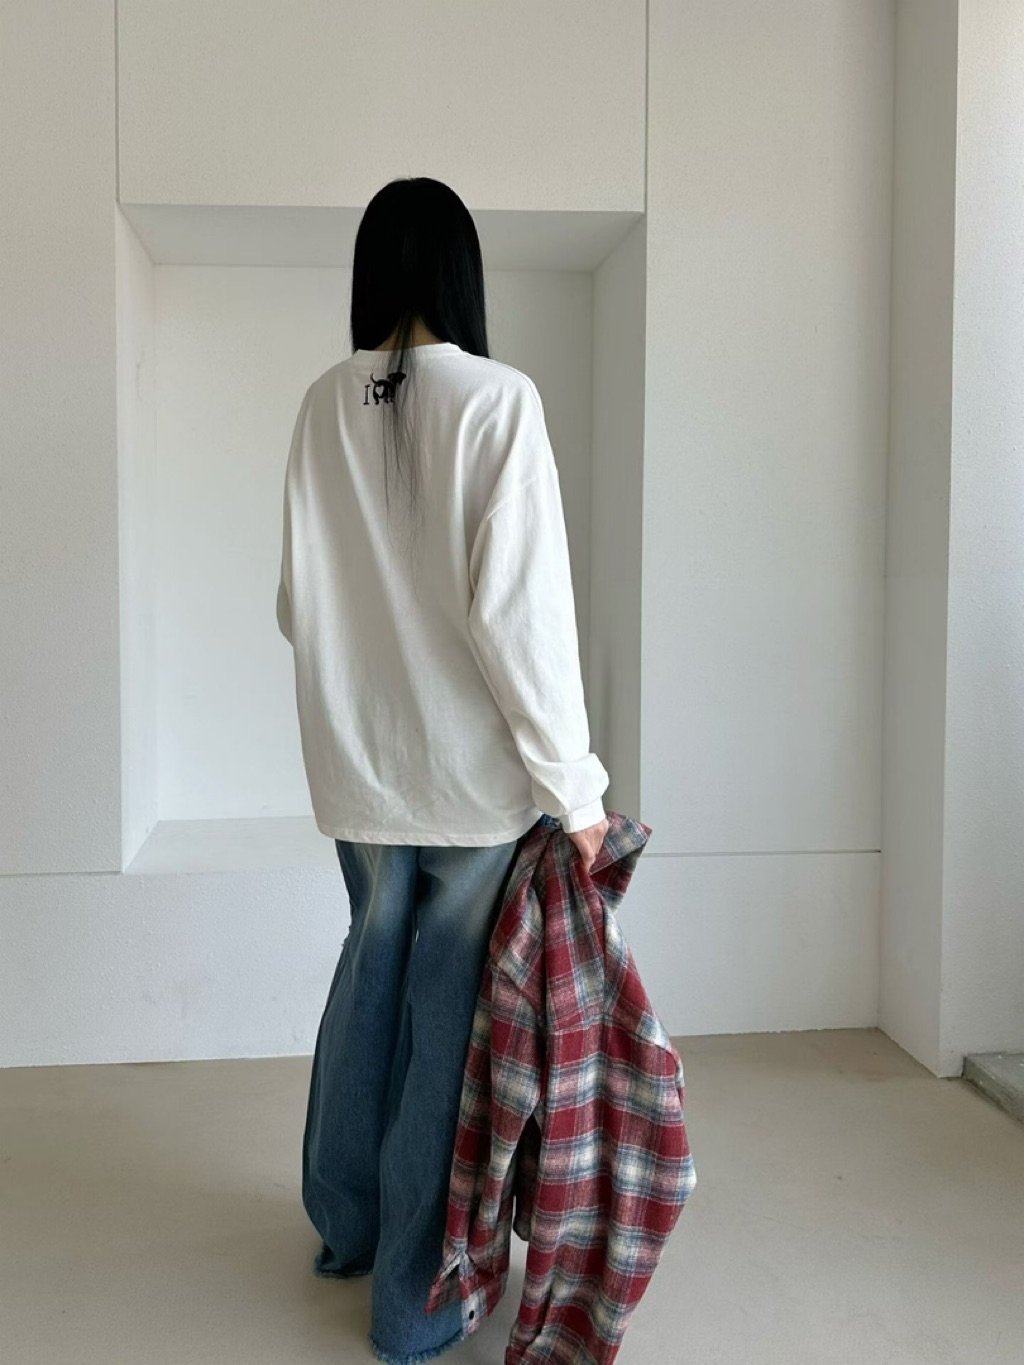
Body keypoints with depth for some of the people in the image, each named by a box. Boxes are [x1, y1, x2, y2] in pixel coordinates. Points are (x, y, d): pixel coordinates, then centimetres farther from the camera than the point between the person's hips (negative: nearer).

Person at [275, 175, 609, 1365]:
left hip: (356, 761, 5)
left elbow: (296, 601, 9)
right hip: (473, 766, -5)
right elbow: (519, 606, -18)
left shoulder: (323, 406, 3)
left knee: (370, 969, 22)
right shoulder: (496, 399, -12)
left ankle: (343, 1223, 39)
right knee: (449, 1007, 7)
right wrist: (573, 785, -13)